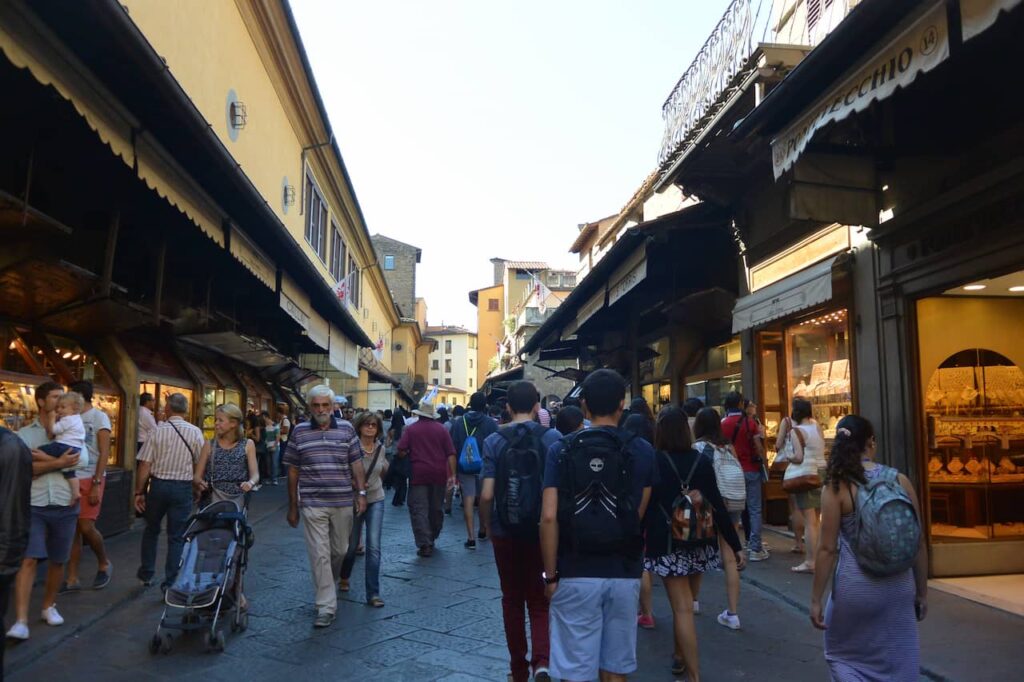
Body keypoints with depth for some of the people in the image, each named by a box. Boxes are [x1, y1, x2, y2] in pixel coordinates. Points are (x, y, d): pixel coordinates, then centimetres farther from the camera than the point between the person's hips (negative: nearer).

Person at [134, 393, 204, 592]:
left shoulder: (157, 431, -7)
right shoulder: (195, 432, -6)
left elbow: (144, 465, -7)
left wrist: (139, 492, 1)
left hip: (158, 485, 1)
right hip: (183, 487, -1)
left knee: (151, 529, 22)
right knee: (176, 536, 8)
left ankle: (146, 574, 32)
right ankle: (170, 582, 11)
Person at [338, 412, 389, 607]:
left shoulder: (380, 448, 0)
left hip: (376, 500, 2)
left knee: (374, 547, -7)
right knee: (351, 545, 12)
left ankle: (373, 593, -1)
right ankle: (344, 577, 44)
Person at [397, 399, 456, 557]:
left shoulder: (411, 429, -2)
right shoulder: (441, 429, 4)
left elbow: (401, 451, -9)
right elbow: (451, 453, -1)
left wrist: (406, 457, 13)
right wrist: (452, 474, 0)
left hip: (418, 474, -3)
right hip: (439, 474, 3)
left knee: (419, 510, -1)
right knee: (436, 509, 16)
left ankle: (424, 545, -9)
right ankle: (432, 538, 30)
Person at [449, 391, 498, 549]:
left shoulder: (458, 422, 0)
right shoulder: (490, 423, -8)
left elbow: (453, 447, 2)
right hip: (484, 466, -1)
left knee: (468, 500, 0)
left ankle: (471, 538, -5)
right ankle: (482, 531, 33)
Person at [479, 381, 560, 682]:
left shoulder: (494, 441, -7)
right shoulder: (552, 437, -8)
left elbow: (487, 494, -11)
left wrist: (486, 525, 7)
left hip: (505, 531, 0)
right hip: (543, 531, 0)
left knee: (513, 600, 16)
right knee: (539, 601, 12)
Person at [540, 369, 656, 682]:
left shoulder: (561, 450, -7)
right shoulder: (642, 451, -3)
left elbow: (549, 518, -12)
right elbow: (638, 516, -3)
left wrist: (551, 575, -3)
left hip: (576, 574, -1)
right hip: (624, 574, 2)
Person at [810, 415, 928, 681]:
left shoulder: (837, 486, -10)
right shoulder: (899, 480, -2)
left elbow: (827, 548, -11)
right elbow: (918, 542, 3)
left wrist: (816, 599, -4)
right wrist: (921, 591, 15)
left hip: (856, 586, -3)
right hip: (899, 585, 3)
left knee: (842, 654, 18)